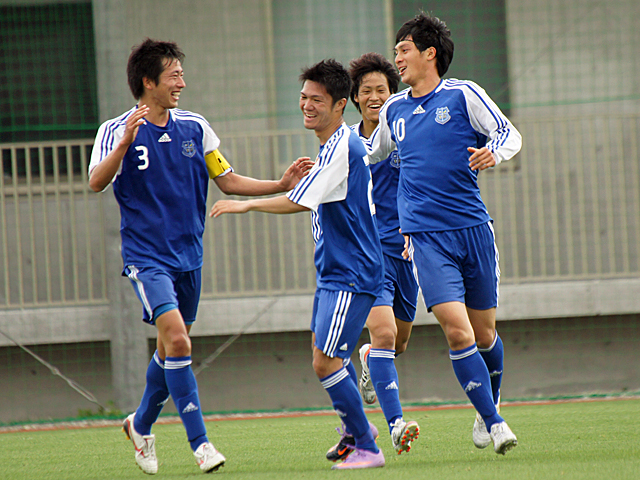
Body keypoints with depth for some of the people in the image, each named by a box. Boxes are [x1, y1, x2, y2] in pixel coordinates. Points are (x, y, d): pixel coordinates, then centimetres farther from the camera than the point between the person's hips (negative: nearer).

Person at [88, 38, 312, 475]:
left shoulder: (195, 127, 6)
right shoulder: (117, 131, -7)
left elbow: (228, 181, 12)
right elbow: (97, 182, -22)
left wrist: (283, 184, 1)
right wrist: (126, 142, -36)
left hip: (188, 255, 5)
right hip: (146, 255, -5)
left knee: (173, 348, 13)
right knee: (177, 340, -20)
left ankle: (141, 425, 36)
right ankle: (200, 442, -15)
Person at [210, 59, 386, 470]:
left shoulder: (341, 149, -20)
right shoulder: (338, 144, 12)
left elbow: (299, 202, -21)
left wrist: (247, 205, -12)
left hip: (349, 277, -11)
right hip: (334, 272, 11)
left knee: (326, 361, -14)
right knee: (323, 349, 22)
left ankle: (367, 449, -6)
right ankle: (358, 427, 37)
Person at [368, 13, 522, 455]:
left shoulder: (463, 94, 0)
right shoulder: (394, 110, 13)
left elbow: (510, 135, -4)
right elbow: (370, 155, 30)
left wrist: (493, 153, -24)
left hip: (473, 227, -1)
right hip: (426, 235, 1)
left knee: (484, 333, 8)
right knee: (457, 331, -15)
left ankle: (490, 408, 33)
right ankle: (492, 421, -9)